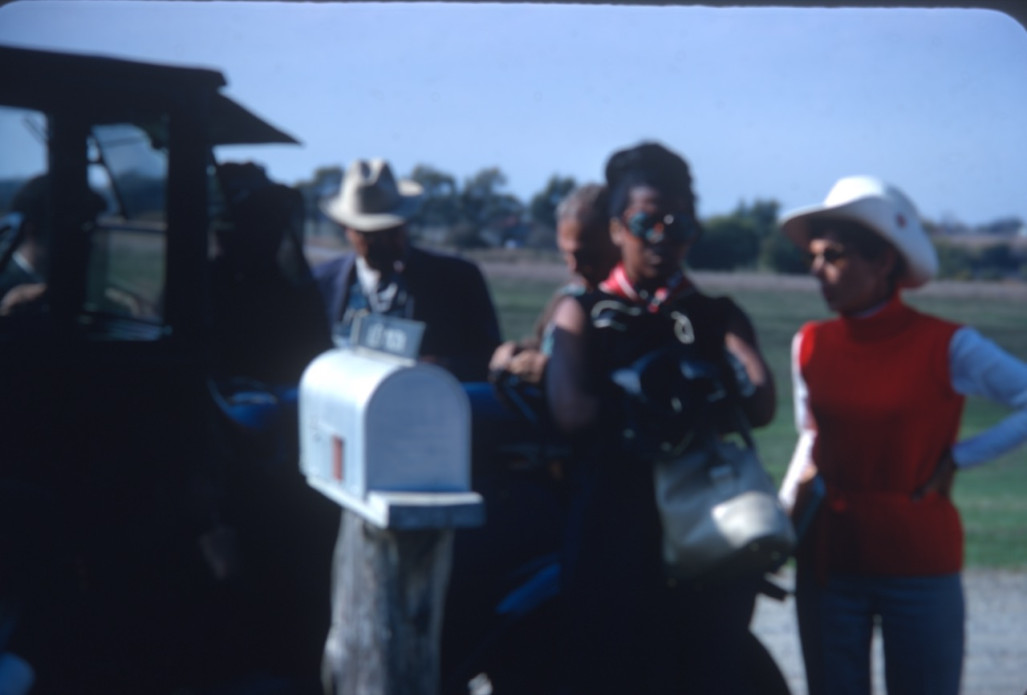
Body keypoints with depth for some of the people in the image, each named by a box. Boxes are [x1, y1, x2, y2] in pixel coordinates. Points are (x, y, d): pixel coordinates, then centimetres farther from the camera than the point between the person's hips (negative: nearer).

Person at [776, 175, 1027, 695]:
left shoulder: (947, 348, -11)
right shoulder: (810, 345, 1)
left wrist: (958, 458, -11)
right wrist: (781, 515, 2)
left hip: (920, 567, -3)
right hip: (828, 562, 4)